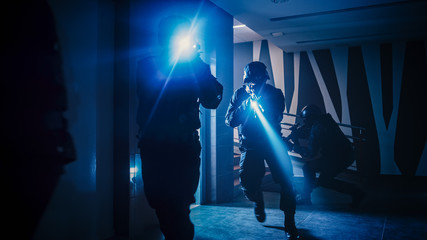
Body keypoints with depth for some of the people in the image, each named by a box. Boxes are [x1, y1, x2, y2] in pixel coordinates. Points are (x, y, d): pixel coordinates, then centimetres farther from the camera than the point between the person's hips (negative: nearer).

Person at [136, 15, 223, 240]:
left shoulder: (195, 67, 8)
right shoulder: (148, 65, 8)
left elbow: (212, 100, -4)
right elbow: (148, 94, -8)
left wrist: (199, 64, -8)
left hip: (185, 145, 0)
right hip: (155, 146, 1)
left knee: (175, 208, -2)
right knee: (162, 206, 7)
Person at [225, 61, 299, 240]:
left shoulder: (275, 94, -5)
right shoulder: (239, 94, -2)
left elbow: (276, 118, -17)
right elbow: (229, 121, -10)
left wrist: (259, 102, -28)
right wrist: (247, 103, -21)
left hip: (273, 143, 0)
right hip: (250, 146, 1)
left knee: (286, 181, -11)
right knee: (248, 185, -8)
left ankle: (289, 223, 7)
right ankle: (258, 202, 30)